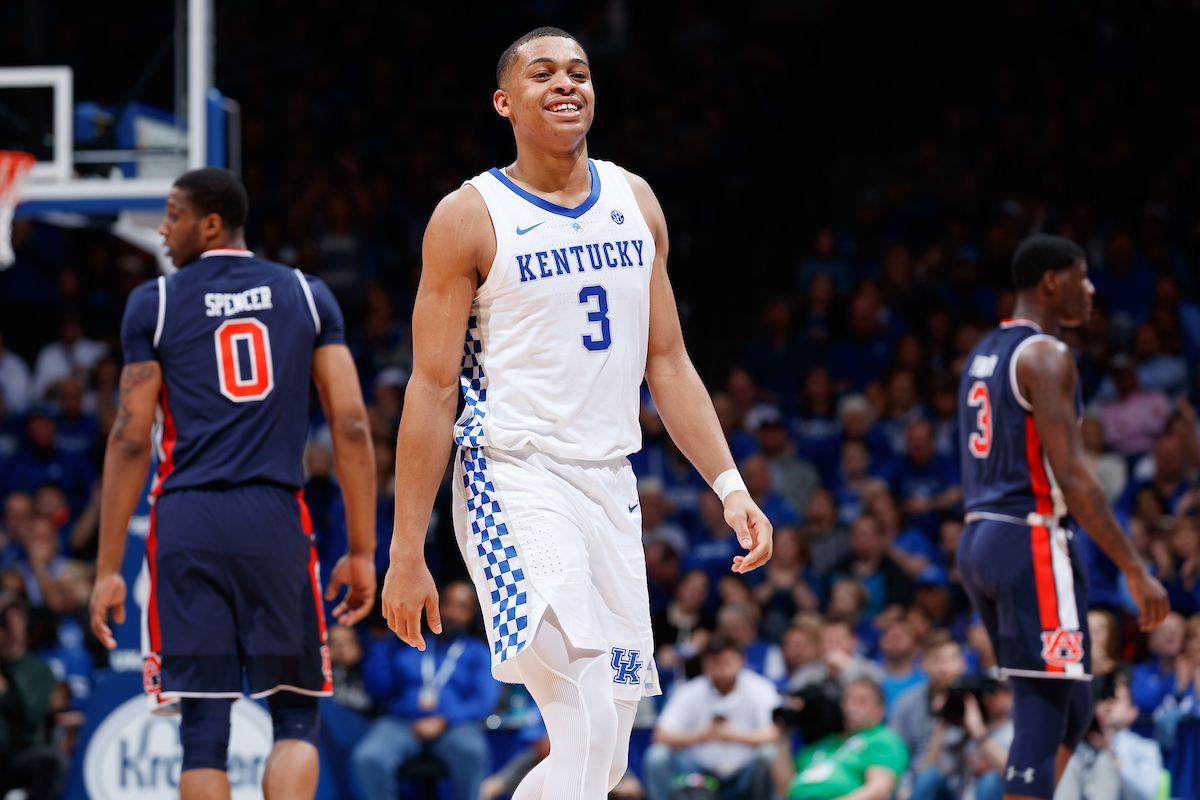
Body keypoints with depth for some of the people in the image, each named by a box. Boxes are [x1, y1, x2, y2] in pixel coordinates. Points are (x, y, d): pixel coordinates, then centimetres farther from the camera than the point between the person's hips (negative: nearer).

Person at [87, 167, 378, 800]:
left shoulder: (154, 303, 3)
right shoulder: (307, 296, 9)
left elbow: (130, 440, -1)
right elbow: (351, 426, 2)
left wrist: (108, 569, 2)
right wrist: (362, 553, 5)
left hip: (187, 522, -1)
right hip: (276, 520, 1)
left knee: (203, 728, 2)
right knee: (295, 718, 10)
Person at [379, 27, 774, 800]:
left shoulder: (634, 201, 11)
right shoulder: (471, 216, -5)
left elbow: (667, 362, 16)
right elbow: (431, 389, -6)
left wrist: (730, 485, 5)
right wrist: (407, 554, -9)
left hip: (611, 483, 6)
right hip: (515, 481, -6)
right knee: (586, 727, -22)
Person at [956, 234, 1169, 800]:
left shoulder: (983, 354, 18)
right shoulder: (1045, 355, -12)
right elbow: (1072, 478, -19)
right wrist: (1135, 571, -18)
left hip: (976, 541, 10)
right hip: (1030, 542, -10)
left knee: (1072, 709, 16)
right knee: (1043, 716, -9)